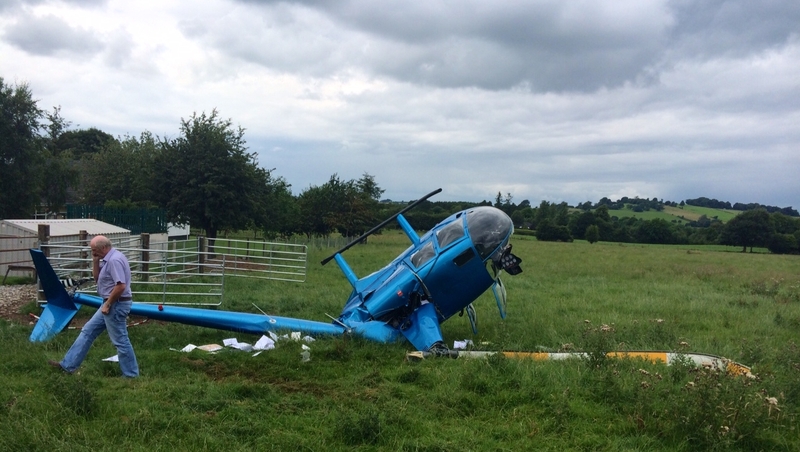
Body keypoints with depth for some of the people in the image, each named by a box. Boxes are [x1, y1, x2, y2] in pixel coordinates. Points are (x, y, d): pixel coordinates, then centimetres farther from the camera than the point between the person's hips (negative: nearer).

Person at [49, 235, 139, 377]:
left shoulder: (114, 260, -22)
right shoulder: (108, 259, 11)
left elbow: (121, 286, -29)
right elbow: (97, 278, 18)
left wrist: (107, 304, -20)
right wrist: (95, 261, 4)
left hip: (116, 305, -11)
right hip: (111, 304, 11)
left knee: (120, 341, -2)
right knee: (88, 331, 16)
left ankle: (131, 375, 9)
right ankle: (68, 365, 24)